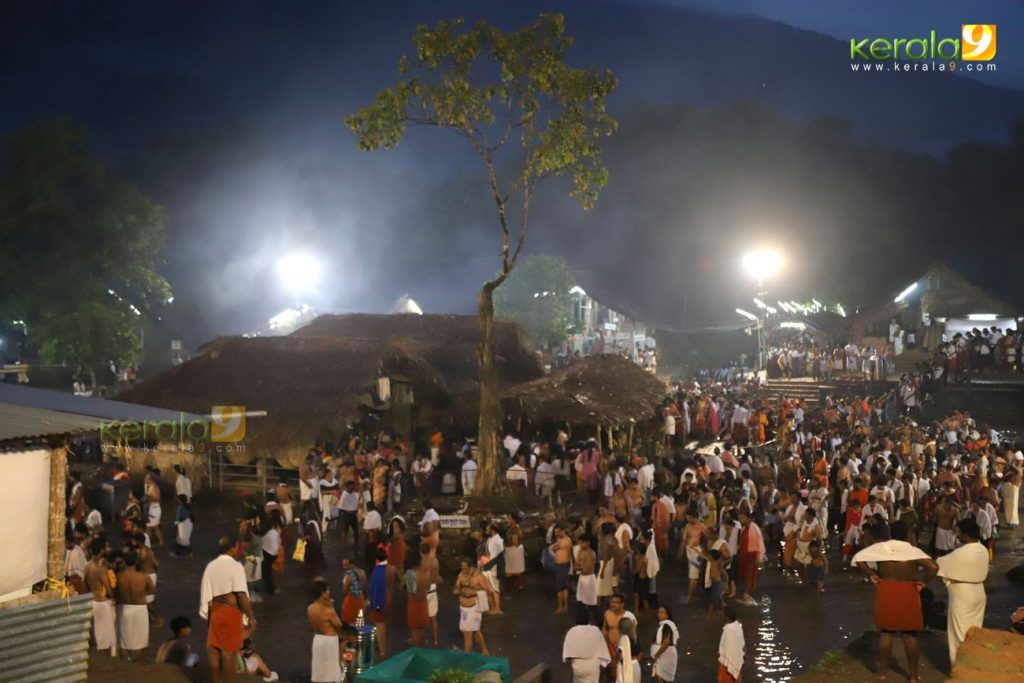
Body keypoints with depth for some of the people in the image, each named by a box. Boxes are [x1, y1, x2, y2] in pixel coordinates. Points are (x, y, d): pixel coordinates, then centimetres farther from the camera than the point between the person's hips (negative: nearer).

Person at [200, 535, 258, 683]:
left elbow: (206, 593, 8)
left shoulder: (211, 566, 6)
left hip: (214, 610, 6)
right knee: (229, 651, 0)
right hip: (230, 612, -6)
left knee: (214, 650, 12)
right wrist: (251, 616, -14)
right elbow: (241, 595, -19)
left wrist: (208, 614, 16)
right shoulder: (235, 565, -13)